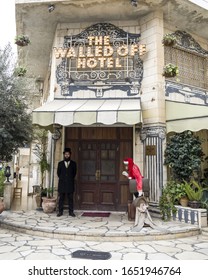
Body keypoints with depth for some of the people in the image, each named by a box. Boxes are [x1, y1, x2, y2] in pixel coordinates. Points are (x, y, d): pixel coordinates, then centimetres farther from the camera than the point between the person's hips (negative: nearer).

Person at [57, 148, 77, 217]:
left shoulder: (73, 163, 8)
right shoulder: (60, 163, 10)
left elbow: (74, 173, 9)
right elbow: (58, 173, 12)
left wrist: (70, 179, 6)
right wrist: (61, 179, 8)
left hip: (70, 184, -1)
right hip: (62, 184, 1)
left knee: (70, 198, 1)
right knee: (61, 198, 3)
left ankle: (71, 212, 6)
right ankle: (60, 212, 10)